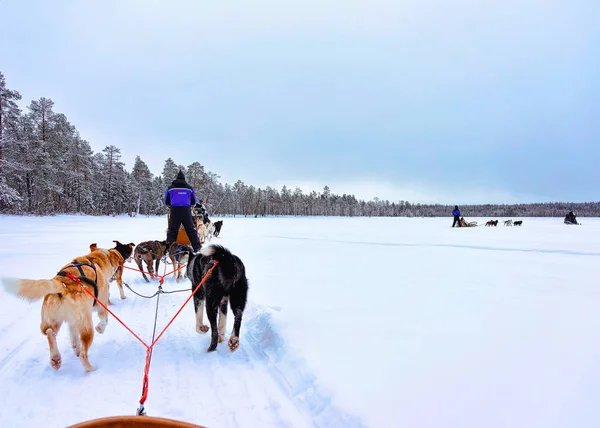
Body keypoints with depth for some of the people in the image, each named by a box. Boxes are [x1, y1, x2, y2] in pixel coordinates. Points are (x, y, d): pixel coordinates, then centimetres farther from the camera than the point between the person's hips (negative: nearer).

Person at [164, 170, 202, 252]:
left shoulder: (170, 188, 5)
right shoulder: (189, 188, 6)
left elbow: (166, 202, 9)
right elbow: (193, 201, 12)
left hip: (174, 211, 0)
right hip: (186, 211, 0)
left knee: (172, 230, 6)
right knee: (191, 230, 6)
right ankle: (197, 247, 5)